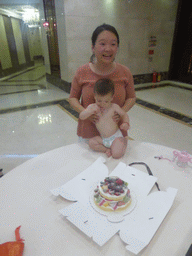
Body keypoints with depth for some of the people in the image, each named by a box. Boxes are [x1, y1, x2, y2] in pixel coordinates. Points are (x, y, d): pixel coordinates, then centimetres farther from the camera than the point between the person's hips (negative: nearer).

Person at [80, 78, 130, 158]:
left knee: (116, 154, -21)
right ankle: (107, 150, -8)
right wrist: (91, 111, -27)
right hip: (103, 139, 4)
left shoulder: (114, 107, -8)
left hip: (116, 137, -4)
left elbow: (124, 114, 5)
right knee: (91, 142, -17)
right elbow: (81, 117, -10)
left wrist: (126, 123, -15)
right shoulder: (92, 107, -3)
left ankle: (123, 141, 6)